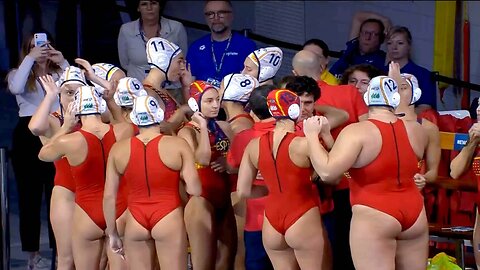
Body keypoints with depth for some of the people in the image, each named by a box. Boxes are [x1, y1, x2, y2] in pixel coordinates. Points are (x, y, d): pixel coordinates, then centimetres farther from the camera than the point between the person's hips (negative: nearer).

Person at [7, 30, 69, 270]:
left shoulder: (59, 73, 10)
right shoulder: (18, 74, 6)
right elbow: (16, 88, -17)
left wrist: (63, 62, -11)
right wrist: (30, 59, -16)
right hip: (28, 135, -1)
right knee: (30, 193, 2)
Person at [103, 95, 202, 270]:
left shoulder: (118, 149, 1)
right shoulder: (178, 145, -6)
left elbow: (109, 196, 2)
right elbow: (195, 190, -9)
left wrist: (112, 233, 11)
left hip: (135, 223, 2)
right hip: (168, 220, -2)